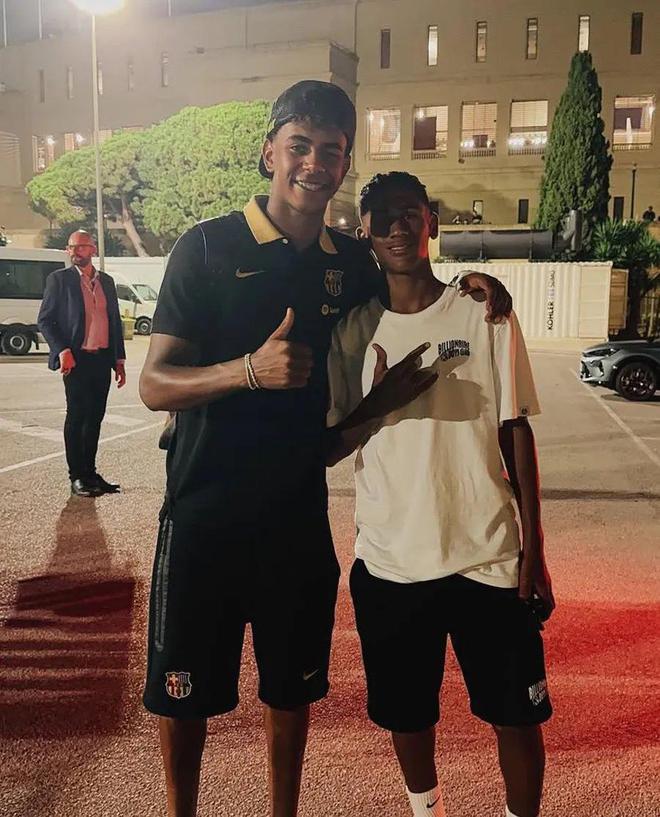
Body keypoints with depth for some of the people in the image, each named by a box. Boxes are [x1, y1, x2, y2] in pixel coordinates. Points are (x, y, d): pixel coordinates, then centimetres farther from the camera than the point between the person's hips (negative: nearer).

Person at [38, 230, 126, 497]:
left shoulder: (106, 281, 14)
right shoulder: (59, 279, 0)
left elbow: (115, 321, 17)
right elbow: (45, 320, -2)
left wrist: (119, 359, 12)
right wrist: (61, 350, -15)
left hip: (103, 359, 5)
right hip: (76, 359, -4)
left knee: (95, 417, 9)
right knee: (76, 416, -2)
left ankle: (90, 472, 18)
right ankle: (77, 477, 5)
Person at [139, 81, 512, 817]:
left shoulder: (352, 264, 4)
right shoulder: (208, 247, -9)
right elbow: (155, 385, -13)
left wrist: (466, 292, 1)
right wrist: (252, 369, -31)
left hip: (299, 514, 4)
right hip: (204, 515, -3)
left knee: (292, 685, 18)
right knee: (183, 688, 12)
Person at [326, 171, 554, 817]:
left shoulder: (483, 313, -1)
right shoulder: (353, 331, 3)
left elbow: (516, 432, 1)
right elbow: (326, 449, 3)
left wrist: (534, 549, -1)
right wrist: (379, 403, -16)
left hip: (489, 557, -1)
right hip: (390, 560, 2)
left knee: (517, 714, 8)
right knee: (406, 712, 17)